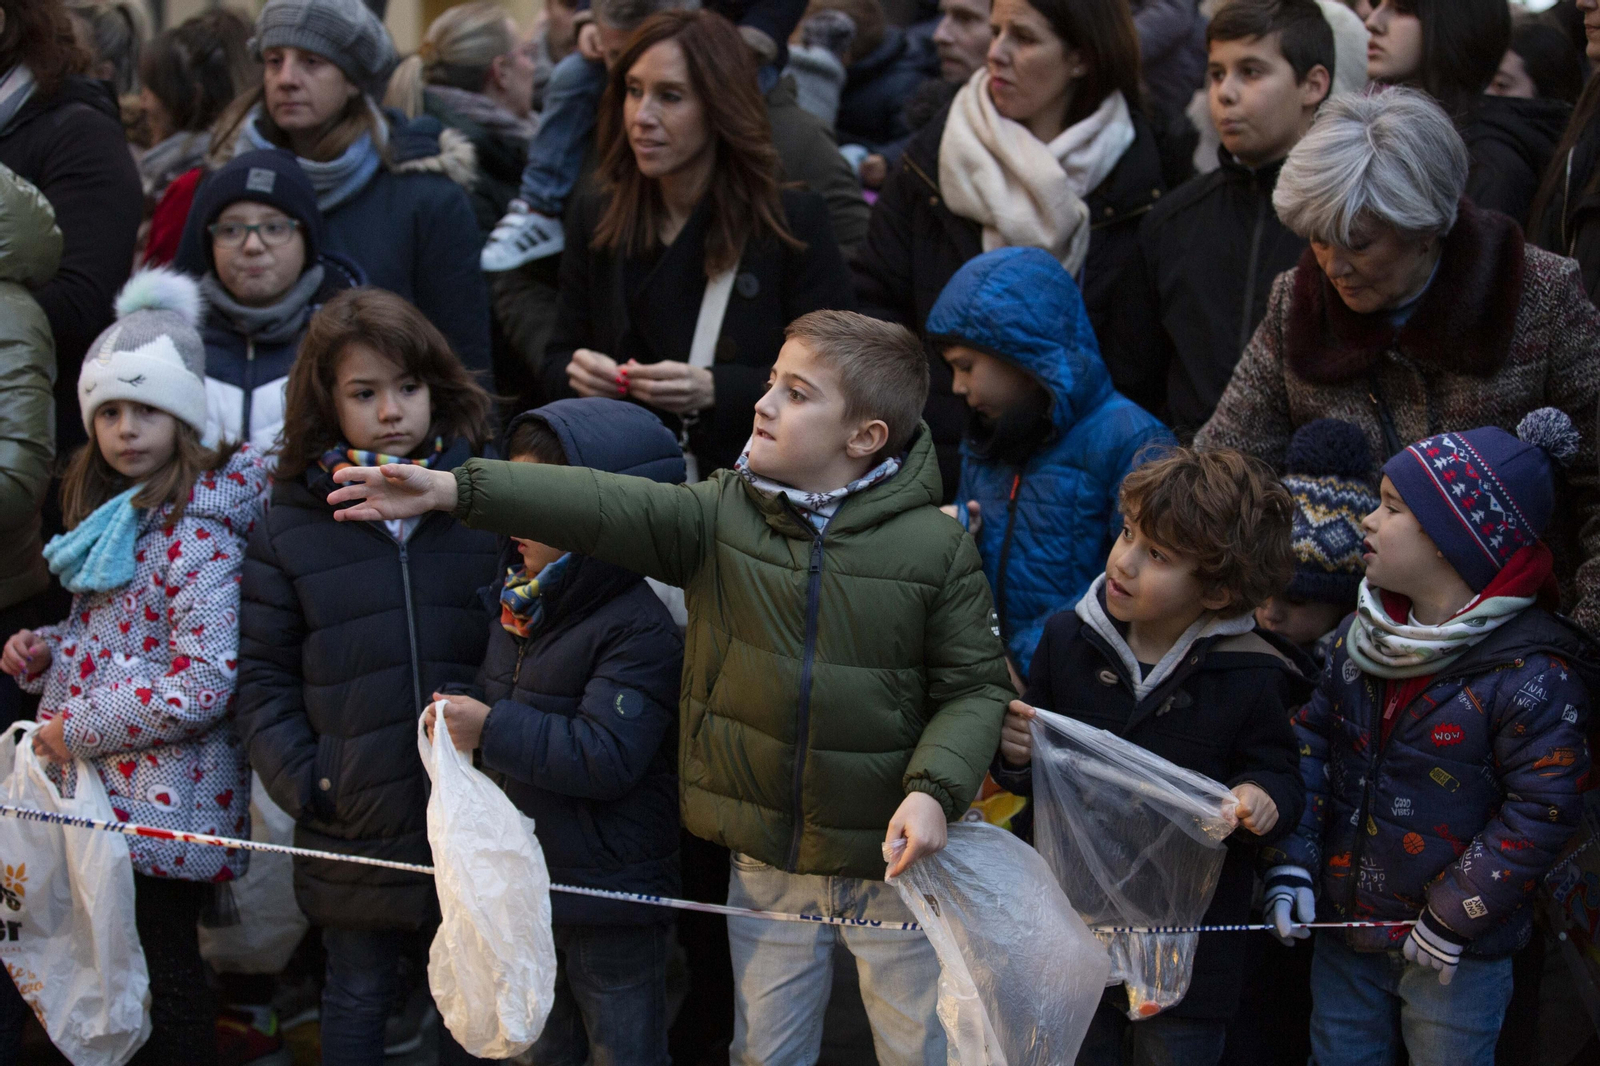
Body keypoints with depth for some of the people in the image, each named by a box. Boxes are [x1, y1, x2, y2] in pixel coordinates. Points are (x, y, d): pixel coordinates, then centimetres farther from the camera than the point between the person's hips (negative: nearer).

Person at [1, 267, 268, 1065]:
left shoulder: (198, 534, -16)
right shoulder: (114, 513, 12)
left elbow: (203, 686, -23)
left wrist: (77, 730, -16)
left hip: (161, 806, -8)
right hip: (98, 791, 8)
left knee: (162, 967, 1)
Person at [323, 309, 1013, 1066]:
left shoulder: (935, 548, -10)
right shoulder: (721, 515, -4)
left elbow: (975, 685, -6)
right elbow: (608, 508, -15)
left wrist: (934, 789, -23)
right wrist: (452, 489, -26)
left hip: (892, 863, -3)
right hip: (765, 865, 3)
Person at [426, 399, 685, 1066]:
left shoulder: (639, 631, -22)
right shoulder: (519, 603, 5)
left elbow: (606, 757, -30)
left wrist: (492, 730, -26)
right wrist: (458, 714, 6)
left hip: (611, 890, -8)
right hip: (527, 879, 8)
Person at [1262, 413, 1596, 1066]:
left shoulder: (1532, 675, -22)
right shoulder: (1360, 637, -1)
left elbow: (1541, 812, -19)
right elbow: (1312, 740, 6)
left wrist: (1453, 919, -17)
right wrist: (1292, 864, -3)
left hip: (1457, 957, -6)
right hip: (1345, 925, 6)